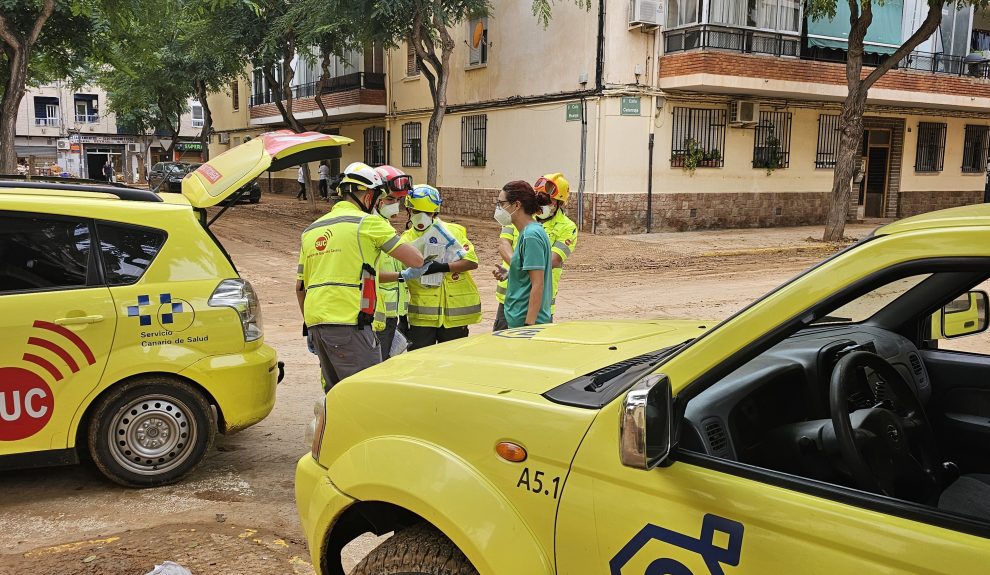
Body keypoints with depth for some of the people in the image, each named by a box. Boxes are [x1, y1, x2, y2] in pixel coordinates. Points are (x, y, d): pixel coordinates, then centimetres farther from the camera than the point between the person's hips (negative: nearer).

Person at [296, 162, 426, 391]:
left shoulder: (311, 230, 19)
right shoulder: (368, 223, -2)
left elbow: (300, 287, 22)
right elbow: (416, 260, -3)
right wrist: (407, 274, 20)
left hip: (316, 321, 8)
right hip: (349, 322, -7)